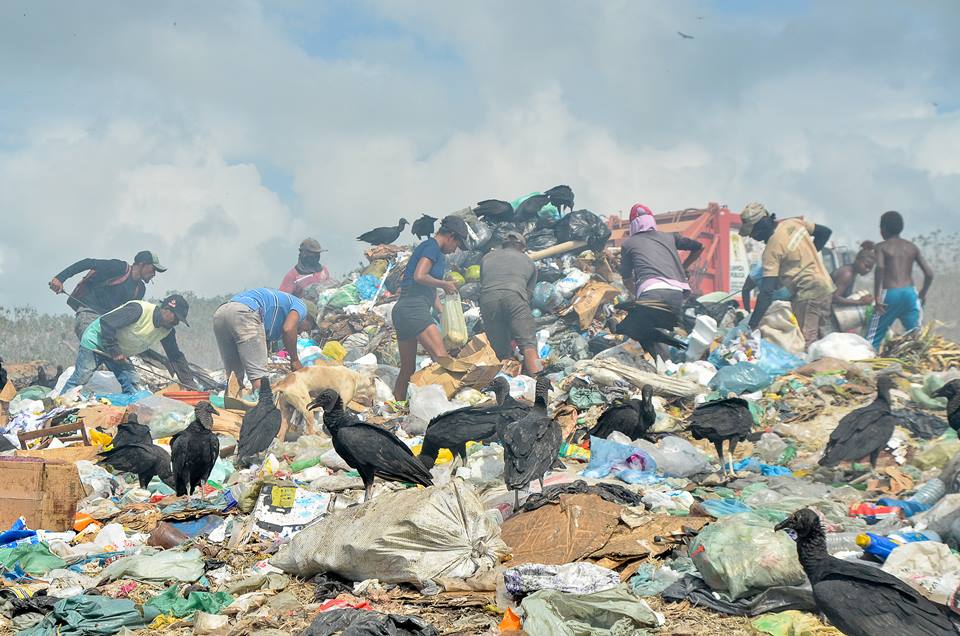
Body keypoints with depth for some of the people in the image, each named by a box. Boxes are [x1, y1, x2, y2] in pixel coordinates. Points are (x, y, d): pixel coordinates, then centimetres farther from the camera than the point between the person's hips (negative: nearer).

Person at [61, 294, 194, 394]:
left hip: (119, 351, 8)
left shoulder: (167, 331, -6)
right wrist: (114, 351, -27)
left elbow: (176, 357, 2)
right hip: (96, 340, -8)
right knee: (80, 379, -10)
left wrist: (189, 384, -5)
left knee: (131, 382, -7)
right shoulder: (138, 309, -31)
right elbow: (106, 322, -31)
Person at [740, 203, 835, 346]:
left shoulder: (771, 250, -17)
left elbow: (767, 292, -21)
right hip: (826, 285, 9)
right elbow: (825, 232, 18)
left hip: (808, 292, -9)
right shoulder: (794, 223, 3)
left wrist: (752, 325, -20)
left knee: (806, 341, -9)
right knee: (823, 338, 13)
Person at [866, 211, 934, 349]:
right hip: (910, 294, 3)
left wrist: (877, 297, -17)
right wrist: (923, 294, 22)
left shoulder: (882, 247, 1)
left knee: (873, 338, 3)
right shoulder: (912, 247, 12)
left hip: (890, 294, -3)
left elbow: (880, 268, -19)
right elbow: (929, 274, 6)